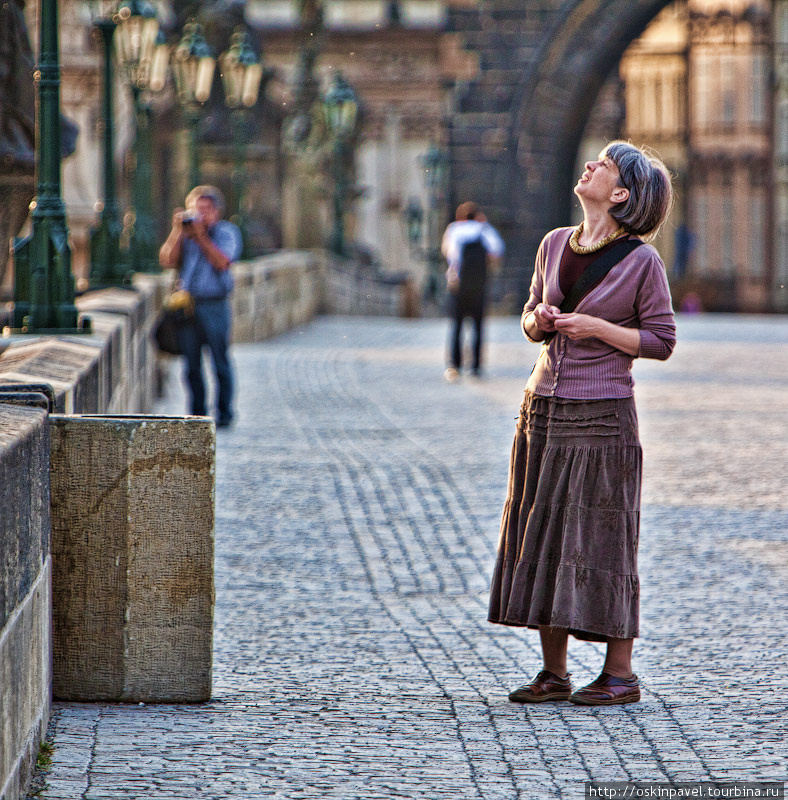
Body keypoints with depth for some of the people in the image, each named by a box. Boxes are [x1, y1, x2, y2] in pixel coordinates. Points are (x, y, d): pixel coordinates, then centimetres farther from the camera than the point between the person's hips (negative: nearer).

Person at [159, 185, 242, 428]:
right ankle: (197, 413, 11)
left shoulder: (227, 232, 4)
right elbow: (167, 260, 1)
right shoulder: (183, 233, 13)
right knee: (191, 364, 4)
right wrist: (178, 231, -4)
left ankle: (223, 413, 4)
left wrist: (200, 235, -12)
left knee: (220, 360, -3)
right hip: (187, 305, 3)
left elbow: (222, 262, -12)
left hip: (214, 305, -3)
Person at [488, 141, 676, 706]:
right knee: (541, 534, 5)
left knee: (600, 539, -3)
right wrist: (540, 320, -5)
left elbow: (661, 341, -5)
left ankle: (620, 674, 6)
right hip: (544, 405, 6)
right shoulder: (555, 245, 8)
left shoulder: (642, 261, -8)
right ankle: (554, 674, 12)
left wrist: (596, 328, -15)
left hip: (601, 415, -6)